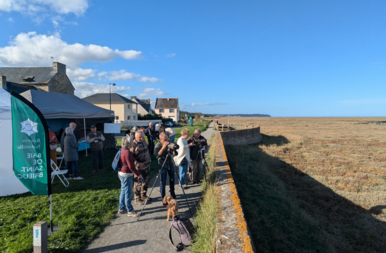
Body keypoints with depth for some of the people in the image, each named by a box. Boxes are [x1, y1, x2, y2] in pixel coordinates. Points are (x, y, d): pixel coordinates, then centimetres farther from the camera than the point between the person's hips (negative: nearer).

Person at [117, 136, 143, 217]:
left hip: (122, 173, 10)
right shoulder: (127, 152, -22)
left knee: (123, 191, 18)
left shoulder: (122, 150, 7)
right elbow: (131, 166, -23)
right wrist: (138, 174, -14)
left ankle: (121, 209, 30)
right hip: (126, 174, -10)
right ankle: (130, 211, 10)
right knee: (128, 192, 0)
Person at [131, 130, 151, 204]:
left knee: (146, 181, 18)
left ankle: (143, 195, 36)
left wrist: (149, 159, 14)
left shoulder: (143, 142, 6)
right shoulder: (133, 144, -18)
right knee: (138, 183, 2)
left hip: (147, 165, 8)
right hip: (138, 167, -8)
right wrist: (137, 163, -26)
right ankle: (137, 199, 18)